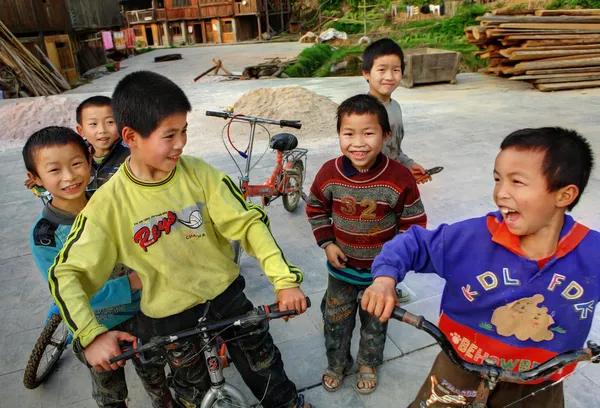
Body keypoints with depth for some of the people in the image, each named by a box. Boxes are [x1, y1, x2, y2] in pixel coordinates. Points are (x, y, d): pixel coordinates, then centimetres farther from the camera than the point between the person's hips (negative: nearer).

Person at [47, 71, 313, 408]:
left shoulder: (199, 174, -17)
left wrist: (285, 278, -26)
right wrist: (91, 336, -23)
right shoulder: (109, 203, -19)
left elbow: (248, 222, -17)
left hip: (226, 292, 1)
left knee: (264, 363, 20)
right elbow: (66, 274, -12)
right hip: (172, 315, -1)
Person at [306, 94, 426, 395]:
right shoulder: (329, 173, -16)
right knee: (336, 319, 20)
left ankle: (368, 364, 50)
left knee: (376, 321, 22)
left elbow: (414, 222, -10)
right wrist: (327, 243, -7)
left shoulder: (400, 177, -22)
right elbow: (315, 210, 1)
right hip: (342, 266, 1)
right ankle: (337, 364, 47)